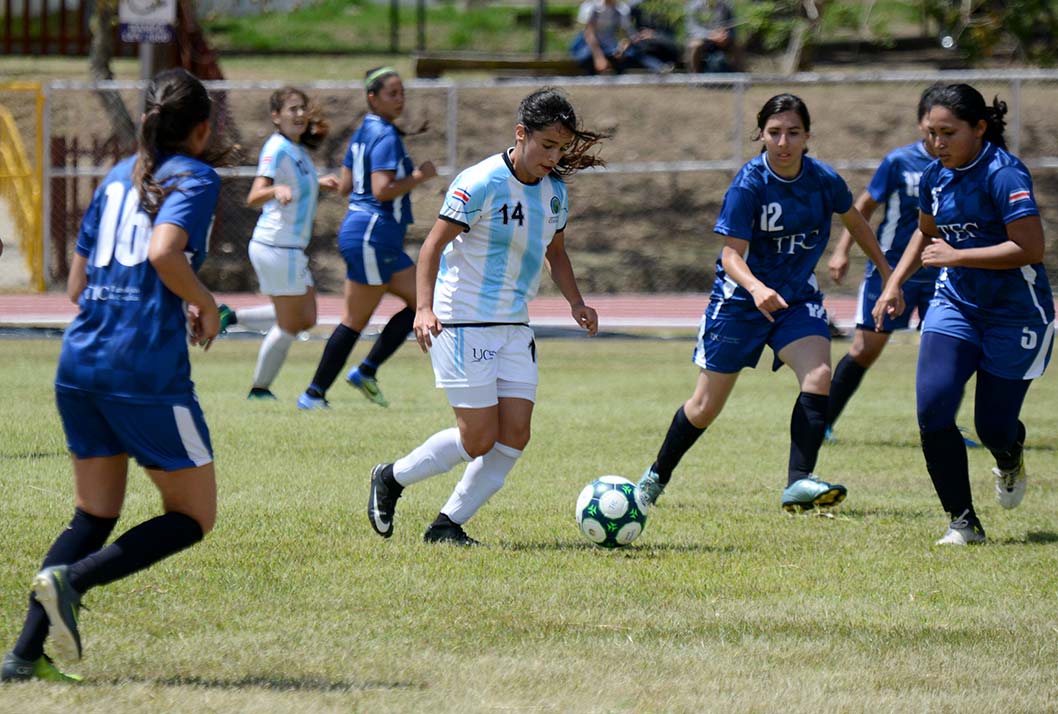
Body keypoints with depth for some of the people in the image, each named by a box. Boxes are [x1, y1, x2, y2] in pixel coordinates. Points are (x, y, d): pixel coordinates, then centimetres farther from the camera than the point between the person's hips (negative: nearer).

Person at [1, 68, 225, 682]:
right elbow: (165, 252, -23)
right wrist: (205, 305, -5)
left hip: (81, 362, 7)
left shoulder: (118, 178, 17)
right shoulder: (196, 178, -3)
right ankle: (71, 579, -16)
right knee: (193, 517, 6)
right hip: (147, 368, -7)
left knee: (95, 515, 17)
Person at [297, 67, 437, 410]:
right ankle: (314, 394, 1)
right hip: (372, 236, -10)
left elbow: (345, 186, 17)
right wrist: (418, 176, -14)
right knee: (355, 320, -4)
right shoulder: (385, 137, -15)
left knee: (422, 301, 11)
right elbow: (382, 190, -24)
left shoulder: (363, 133, 14)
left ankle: (366, 371, 10)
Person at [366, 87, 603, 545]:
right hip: (462, 323, -7)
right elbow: (434, 244, -15)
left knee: (514, 437, -4)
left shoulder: (555, 191, 7)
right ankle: (391, 479, 14)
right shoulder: (481, 184, -15)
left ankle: (448, 525, 6)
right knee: (480, 439, -9)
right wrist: (424, 308, -27)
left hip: (514, 327, 7)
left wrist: (575, 302, 7)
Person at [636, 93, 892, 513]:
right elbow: (732, 255, -24)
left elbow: (853, 220, 14)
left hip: (798, 298, 3)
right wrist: (756, 288, -44)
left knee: (818, 376, -25)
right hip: (739, 300, -3)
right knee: (706, 407, 5)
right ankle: (656, 477, 29)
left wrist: (886, 271, 18)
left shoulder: (824, 180, -8)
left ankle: (798, 484, -28)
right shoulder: (749, 184, -20)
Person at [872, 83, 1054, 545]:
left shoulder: (1003, 173, -19)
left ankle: (1010, 460, 40)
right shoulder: (935, 176, 3)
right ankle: (963, 521, -2)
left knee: (994, 428, 0)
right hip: (955, 304, 6)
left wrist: (955, 256, -23)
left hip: (1015, 313, -5)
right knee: (932, 408, -15)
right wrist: (895, 283, 13)